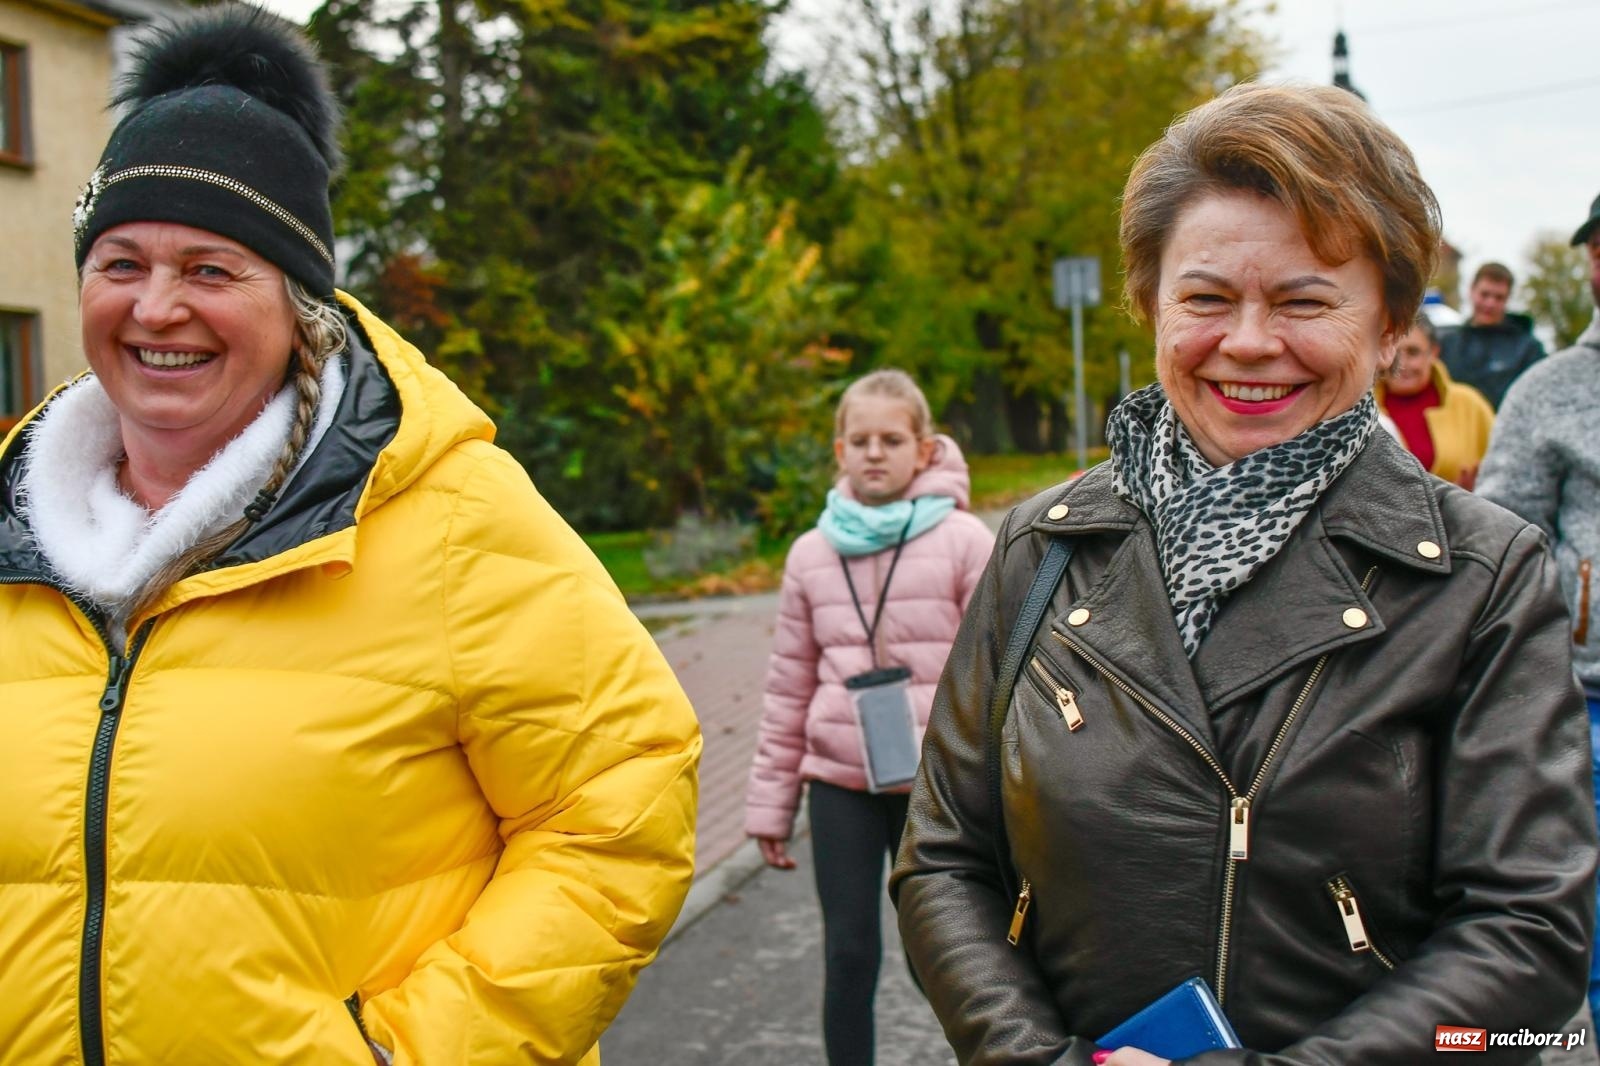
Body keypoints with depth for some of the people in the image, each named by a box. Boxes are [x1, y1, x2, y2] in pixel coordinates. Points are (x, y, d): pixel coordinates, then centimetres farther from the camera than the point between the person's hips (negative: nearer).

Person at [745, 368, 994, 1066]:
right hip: (839, 782, 2)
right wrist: (771, 802, 9)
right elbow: (788, 687, 8)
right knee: (849, 954, 6)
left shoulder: (964, 540, -5)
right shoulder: (812, 553, 4)